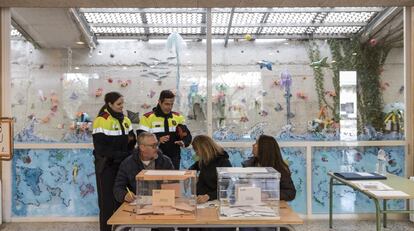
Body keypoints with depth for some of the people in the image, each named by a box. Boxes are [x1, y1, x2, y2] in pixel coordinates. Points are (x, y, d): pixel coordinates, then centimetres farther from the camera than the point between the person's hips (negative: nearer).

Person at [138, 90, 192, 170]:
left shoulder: (178, 117, 8)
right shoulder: (147, 118, -3)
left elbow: (187, 135, 9)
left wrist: (183, 142, -14)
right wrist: (157, 140, -24)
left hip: (174, 160, 3)